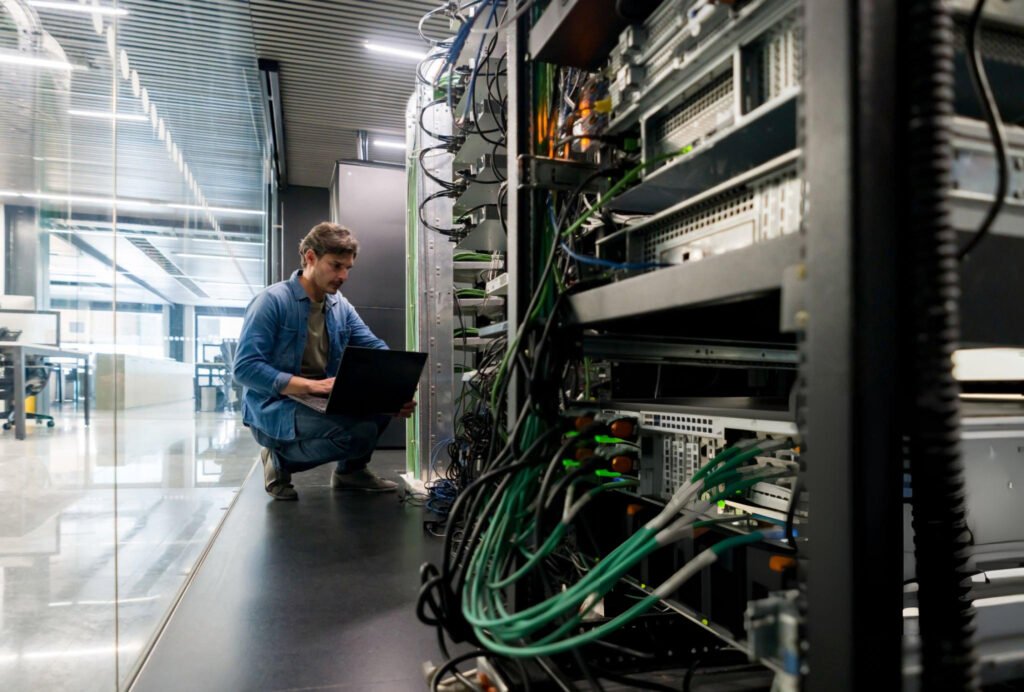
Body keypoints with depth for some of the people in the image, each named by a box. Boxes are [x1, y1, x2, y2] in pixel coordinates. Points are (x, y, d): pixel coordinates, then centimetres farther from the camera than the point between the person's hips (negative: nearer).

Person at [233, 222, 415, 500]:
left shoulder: (342, 307, 7)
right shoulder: (272, 300, -13)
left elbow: (377, 350, 0)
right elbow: (245, 367, -20)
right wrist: (311, 385, -29)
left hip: (320, 403, 7)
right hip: (273, 408, -7)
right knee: (361, 431, -27)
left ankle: (350, 470, 11)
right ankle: (281, 460, -1)